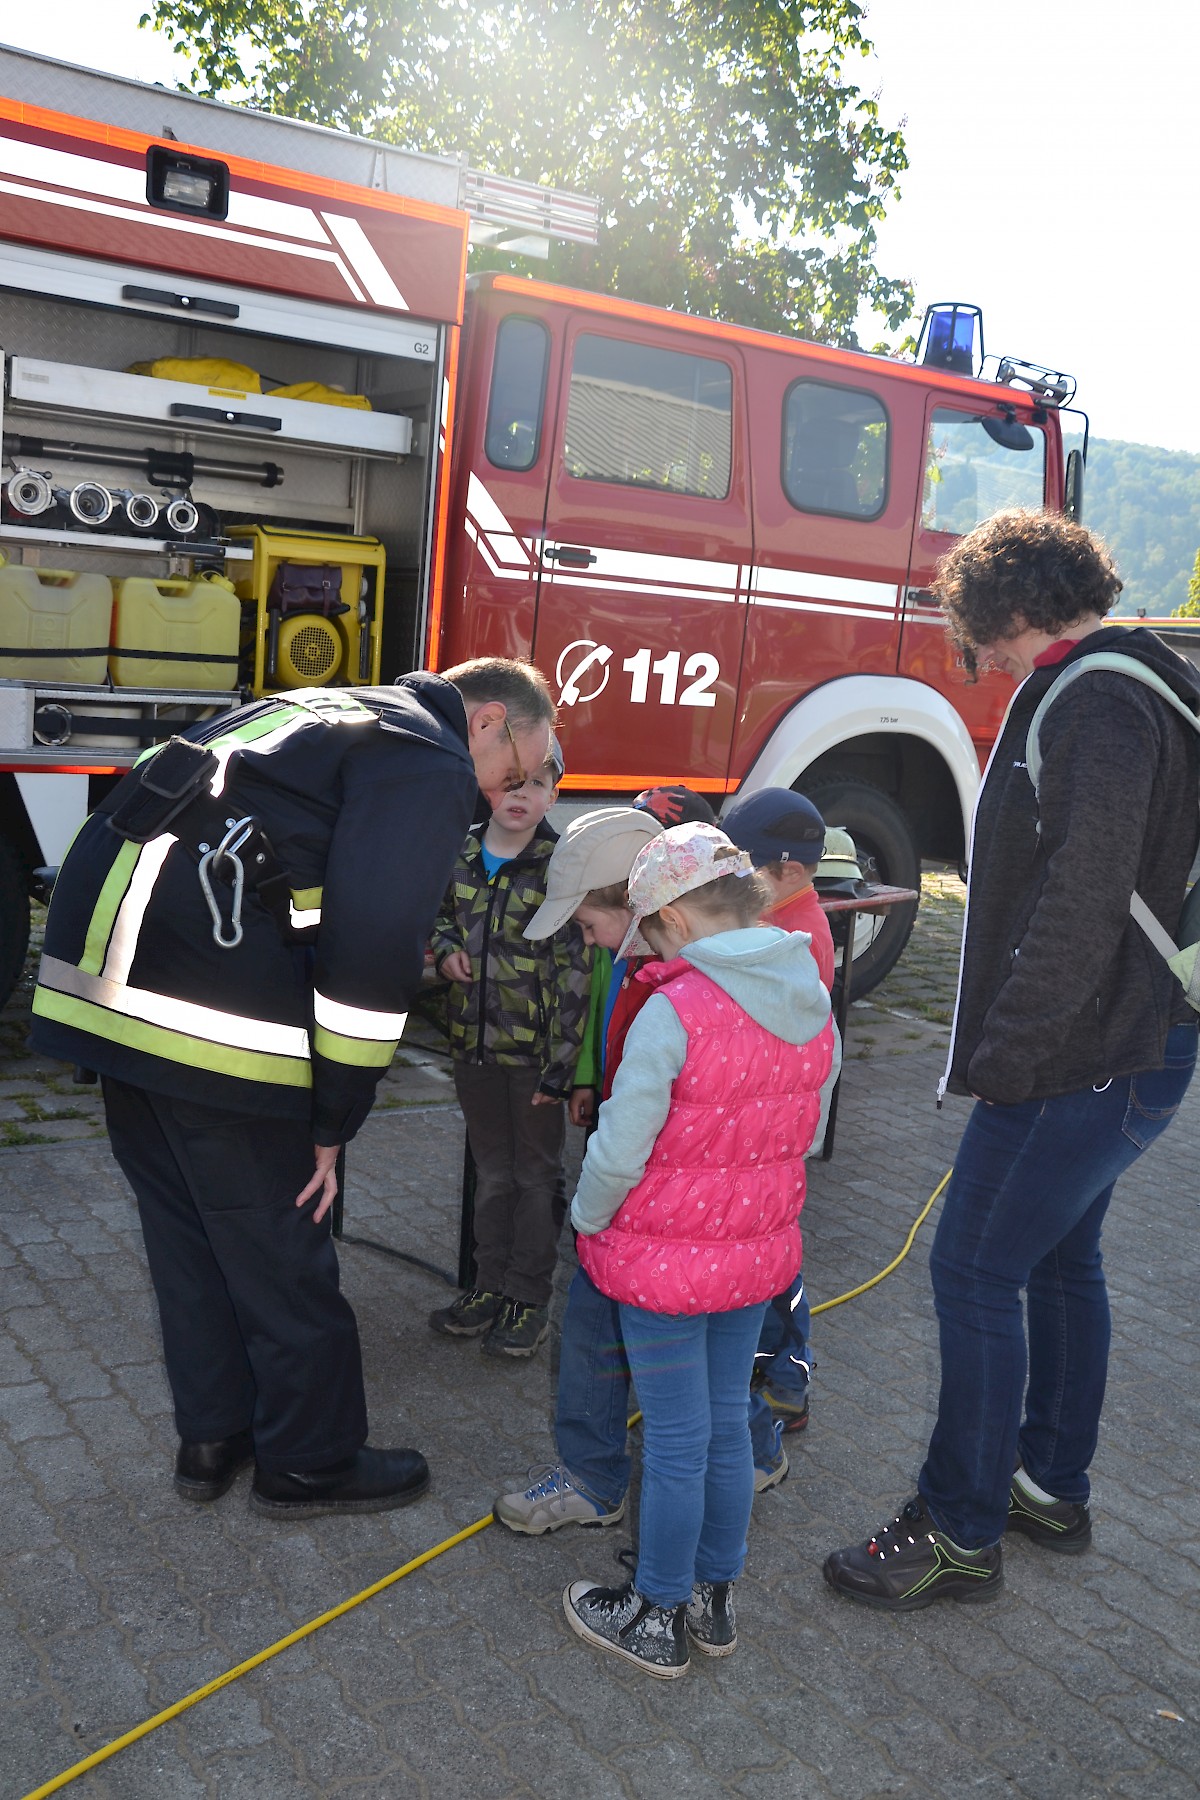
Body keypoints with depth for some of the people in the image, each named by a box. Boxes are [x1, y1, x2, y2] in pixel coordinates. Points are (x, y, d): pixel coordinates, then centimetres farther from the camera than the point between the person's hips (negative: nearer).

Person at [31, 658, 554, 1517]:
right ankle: (311, 1463, 25)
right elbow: (374, 955, -15)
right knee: (278, 1250, 8)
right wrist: (332, 1124, -6)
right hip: (210, 1014, -9)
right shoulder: (434, 767, -5)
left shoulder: (333, 715, 24)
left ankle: (213, 1436, 37)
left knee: (186, 1231, 21)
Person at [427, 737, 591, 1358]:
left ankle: (530, 1299, 22)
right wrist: (445, 948, -3)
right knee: (491, 1172, 18)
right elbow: (441, 913, 21)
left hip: (534, 1051, -5)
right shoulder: (460, 854, 2)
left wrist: (560, 1066, -18)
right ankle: (491, 1287, 32)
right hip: (475, 1046, 5)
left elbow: (575, 973, -15)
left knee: (536, 1176, 10)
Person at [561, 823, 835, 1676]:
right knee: (728, 1422, 20)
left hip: (665, 1261, -6)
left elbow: (619, 1152, -21)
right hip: (759, 1253, 6)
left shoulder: (673, 1013, -25)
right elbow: (804, 1135, 8)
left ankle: (658, 1617, 27)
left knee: (676, 1440, 8)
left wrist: (588, 1221, -2)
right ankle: (716, 1598, 36)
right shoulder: (813, 1004, -4)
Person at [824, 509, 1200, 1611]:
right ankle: (1053, 1487, 36)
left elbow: (1081, 908, -25)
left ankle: (960, 1532, 11)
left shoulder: (1096, 706, -19)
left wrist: (1002, 1055, -19)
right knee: (1060, 1261, 20)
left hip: (1078, 1061, -11)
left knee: (975, 1272, -2)